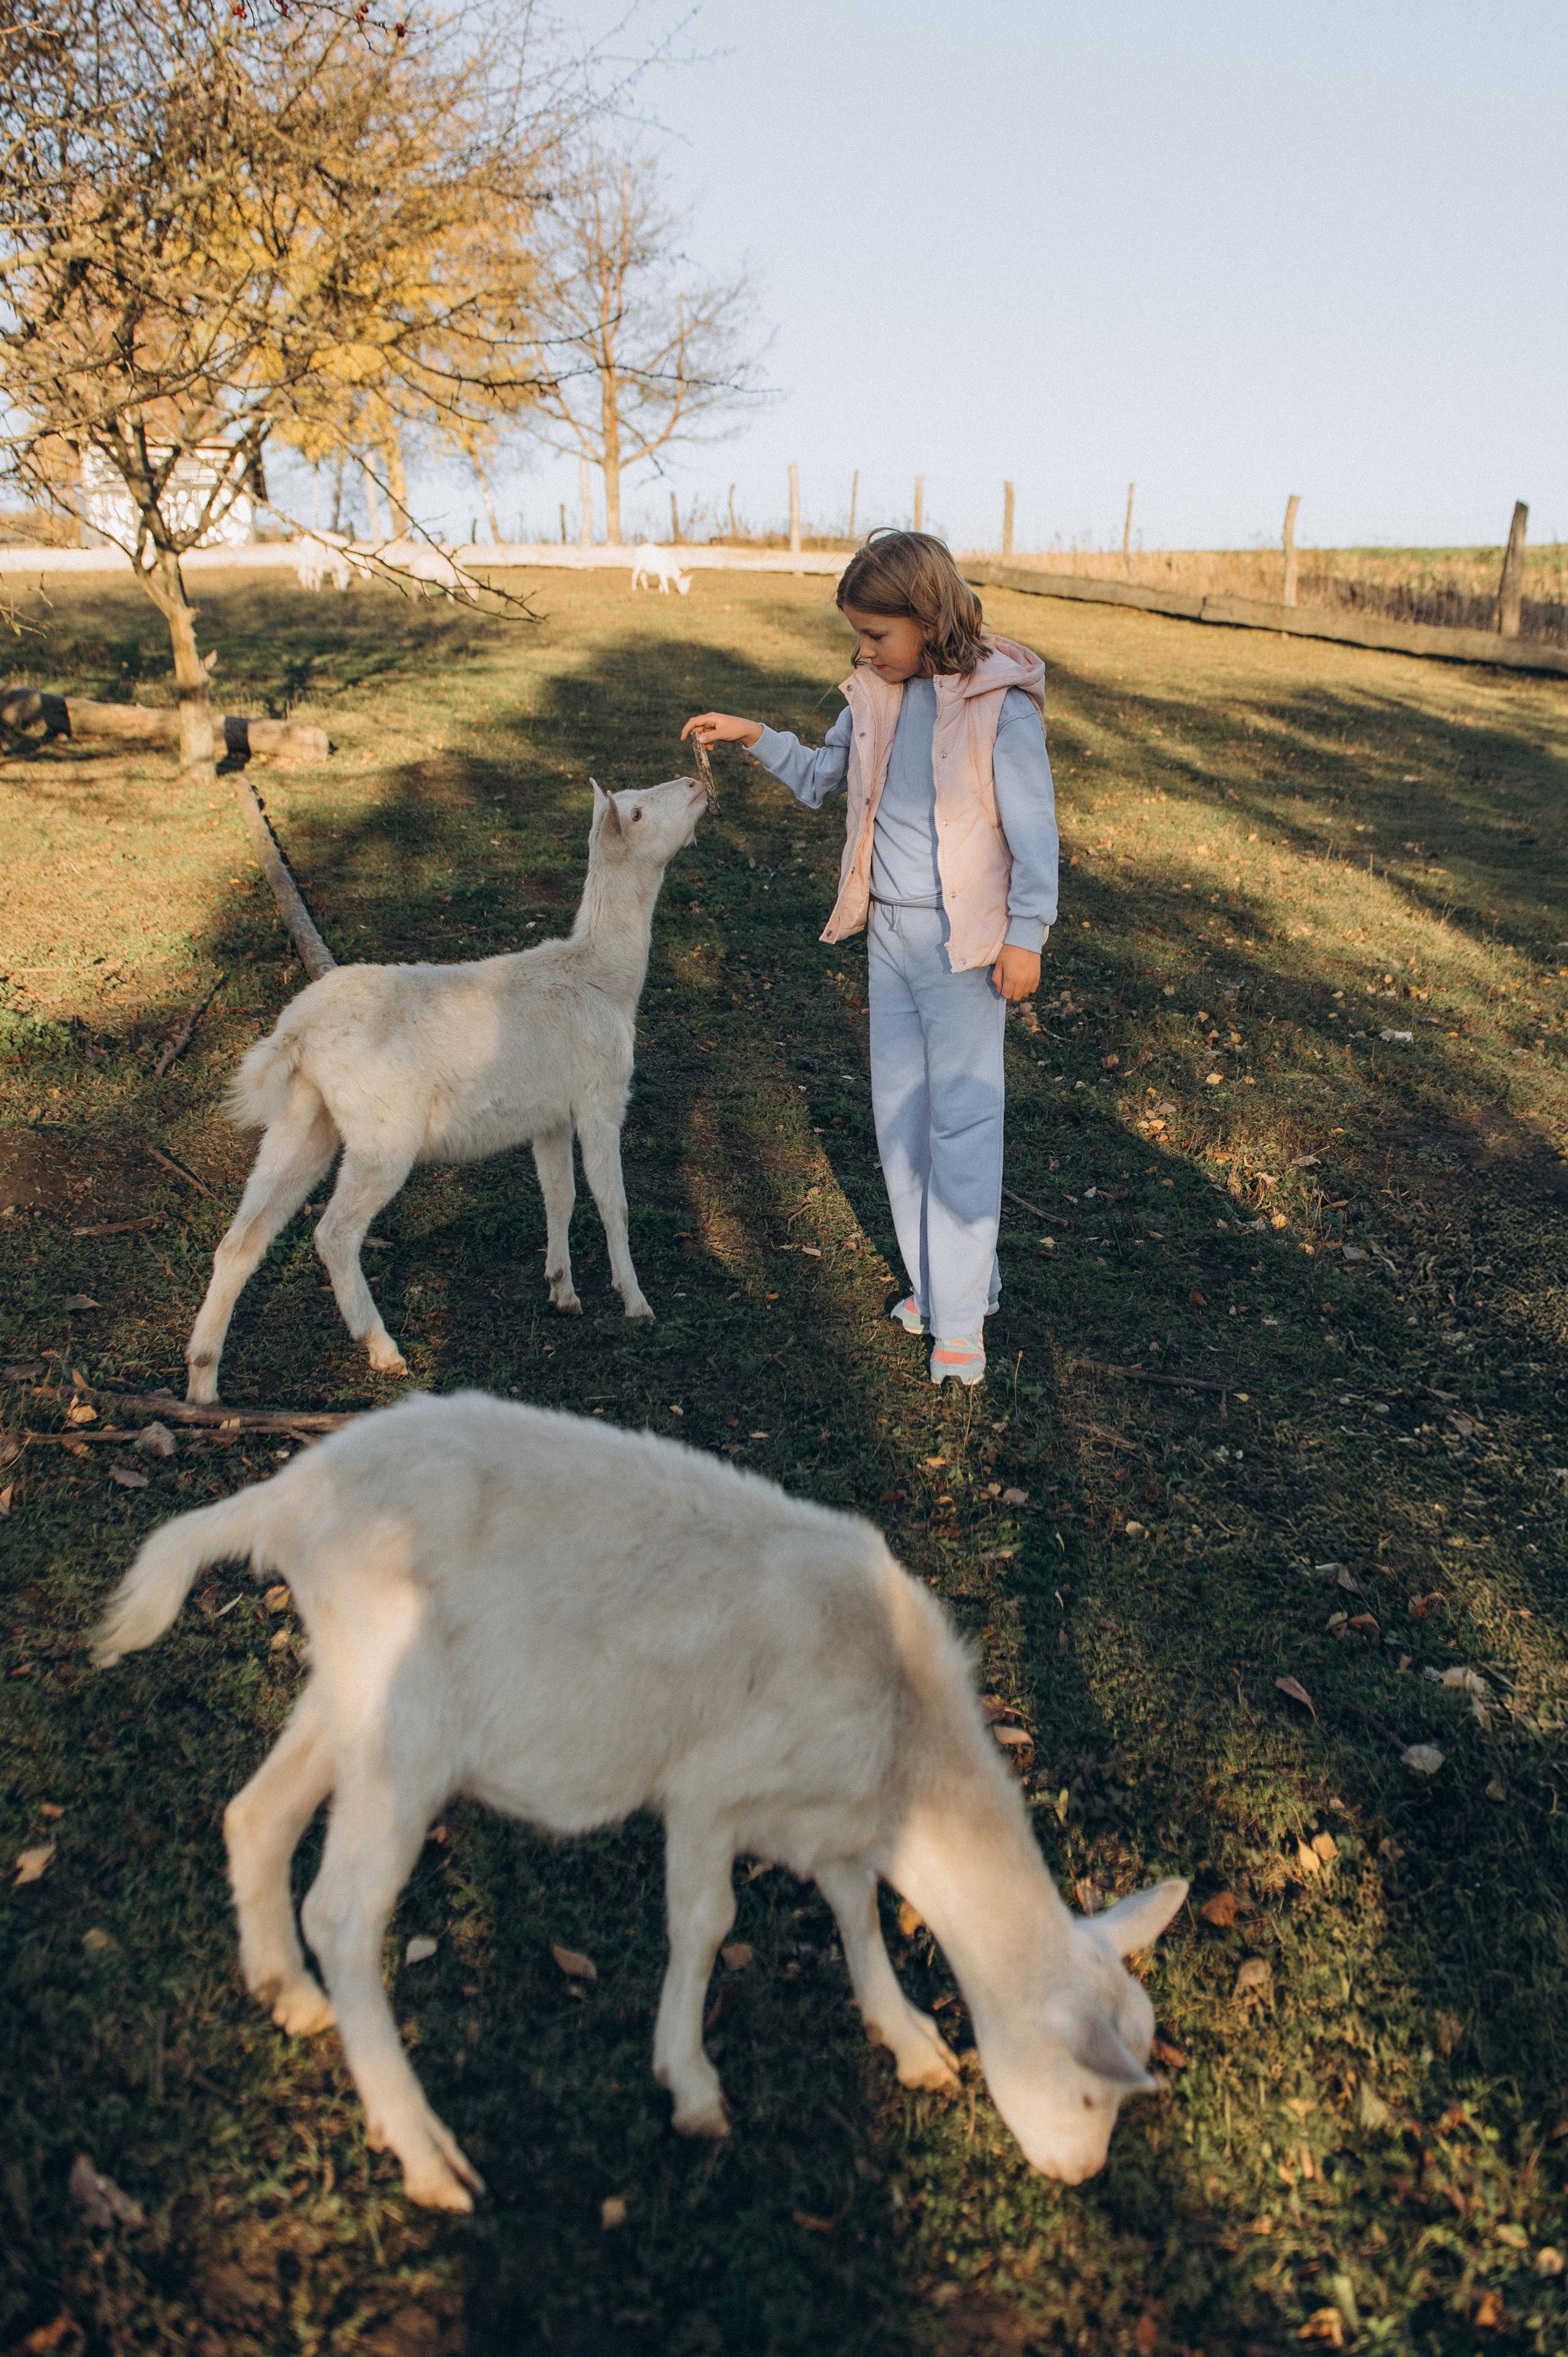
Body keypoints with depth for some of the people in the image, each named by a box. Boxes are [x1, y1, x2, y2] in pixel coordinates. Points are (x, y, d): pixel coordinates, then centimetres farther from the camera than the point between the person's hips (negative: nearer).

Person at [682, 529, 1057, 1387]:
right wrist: (754, 738, 3)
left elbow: (1034, 831, -11)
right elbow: (821, 782, 17)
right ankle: (935, 1277, 28)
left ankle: (962, 1314, 8)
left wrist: (1025, 938, -11)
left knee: (962, 1119, -1)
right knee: (899, 1110, 12)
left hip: (963, 942, -7)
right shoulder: (875, 696, 3)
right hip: (889, 931, 7)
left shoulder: (1000, 705, -15)